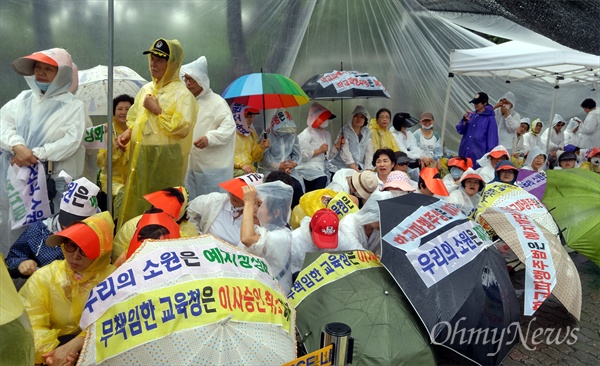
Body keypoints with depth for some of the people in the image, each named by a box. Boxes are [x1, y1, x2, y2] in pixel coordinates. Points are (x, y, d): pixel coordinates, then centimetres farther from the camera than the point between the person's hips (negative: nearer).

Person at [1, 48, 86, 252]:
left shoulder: (73, 106, -1)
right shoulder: (23, 98, 12)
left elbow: (71, 141, -12)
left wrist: (36, 155, -18)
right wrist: (18, 146, -18)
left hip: (52, 181, -4)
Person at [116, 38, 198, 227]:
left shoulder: (182, 94, -9)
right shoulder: (146, 89, 14)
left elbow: (183, 128, -20)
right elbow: (135, 118, 24)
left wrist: (158, 110, -14)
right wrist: (128, 133, 5)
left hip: (165, 160, -7)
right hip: (140, 157, 7)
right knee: (136, 203, 14)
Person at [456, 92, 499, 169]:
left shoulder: (489, 118, -3)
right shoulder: (471, 115, 10)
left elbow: (492, 137, -3)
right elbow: (460, 131, 11)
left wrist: (490, 155, -7)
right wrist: (464, 120, -6)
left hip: (478, 154, -4)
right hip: (465, 152, 5)